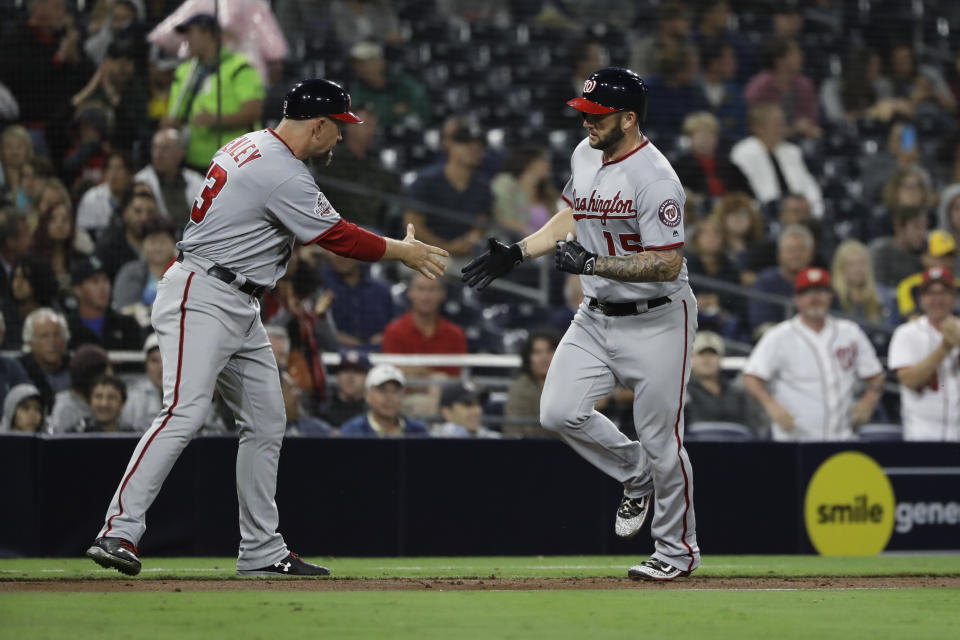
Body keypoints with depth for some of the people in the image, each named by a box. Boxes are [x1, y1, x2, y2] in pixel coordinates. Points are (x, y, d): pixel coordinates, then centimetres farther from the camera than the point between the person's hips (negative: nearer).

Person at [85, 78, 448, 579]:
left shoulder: (247, 147, 13)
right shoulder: (283, 176, -18)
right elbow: (338, 238, -12)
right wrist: (403, 252, 1)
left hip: (240, 310, 11)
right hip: (201, 299, -11)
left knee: (266, 422, 10)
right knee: (184, 413, -21)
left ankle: (261, 551, 13)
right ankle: (118, 532, -27)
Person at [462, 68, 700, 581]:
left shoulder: (654, 178, -23)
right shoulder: (584, 155, 3)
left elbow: (668, 265, -27)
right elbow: (572, 216, 21)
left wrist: (593, 263, -29)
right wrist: (517, 252, 10)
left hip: (655, 321, -8)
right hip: (597, 316, 8)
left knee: (660, 438, -2)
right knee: (560, 412, -5)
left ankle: (678, 549, 16)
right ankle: (635, 475, 21)